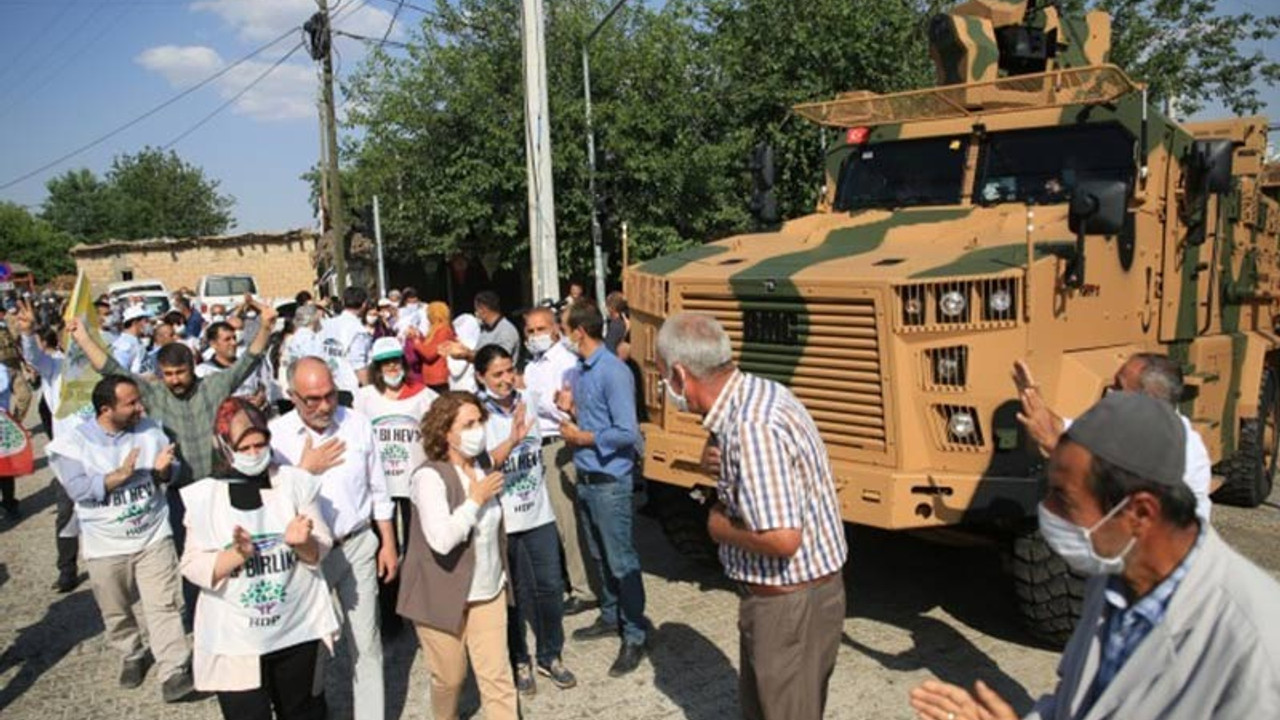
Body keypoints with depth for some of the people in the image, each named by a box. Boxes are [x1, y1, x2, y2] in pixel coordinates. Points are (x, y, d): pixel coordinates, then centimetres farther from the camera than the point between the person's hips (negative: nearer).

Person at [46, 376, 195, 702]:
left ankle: (174, 671, 0)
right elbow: (80, 490, -21)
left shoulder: (150, 429, -4)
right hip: (106, 545, 0)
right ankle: (132, 655, 41)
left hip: (154, 536, 1)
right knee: (116, 611, 17)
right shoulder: (73, 443, -12)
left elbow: (171, 472, 1)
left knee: (164, 606, -4)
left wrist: (162, 469, -21)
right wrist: (121, 474, -28)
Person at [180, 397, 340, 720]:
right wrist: (236, 555, -24)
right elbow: (194, 569, -7)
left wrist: (300, 543, -22)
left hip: (298, 629, 1)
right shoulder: (203, 496, -5)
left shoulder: (296, 482, -5)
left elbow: (320, 551, -1)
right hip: (235, 639, -1)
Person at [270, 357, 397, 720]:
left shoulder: (358, 424, -3)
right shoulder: (276, 434, -9)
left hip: (358, 546, 1)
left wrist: (388, 543, 6)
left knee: (366, 642, 9)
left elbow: (378, 490, 5)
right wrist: (306, 470, -17)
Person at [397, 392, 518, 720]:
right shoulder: (429, 476, -20)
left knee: (497, 676, 3)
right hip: (443, 596, -5)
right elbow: (441, 539, -31)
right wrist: (476, 499, -23)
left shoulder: (480, 468, 3)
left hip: (488, 593, 5)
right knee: (450, 677, 12)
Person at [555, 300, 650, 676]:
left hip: (610, 480, -9)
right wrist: (571, 409, -1)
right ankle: (610, 617, 37)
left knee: (622, 560, 1)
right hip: (585, 477, 9)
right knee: (601, 556, 21)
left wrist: (583, 438, -14)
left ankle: (635, 636, 13)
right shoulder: (580, 370, 8)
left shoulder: (613, 373, -20)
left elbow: (627, 433, -23)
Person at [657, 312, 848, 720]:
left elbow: (782, 539, -32)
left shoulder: (750, 428, -30)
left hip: (791, 603, -9)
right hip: (783, 593, 10)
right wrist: (724, 467, -2)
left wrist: (720, 528, -16)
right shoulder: (758, 392, 1)